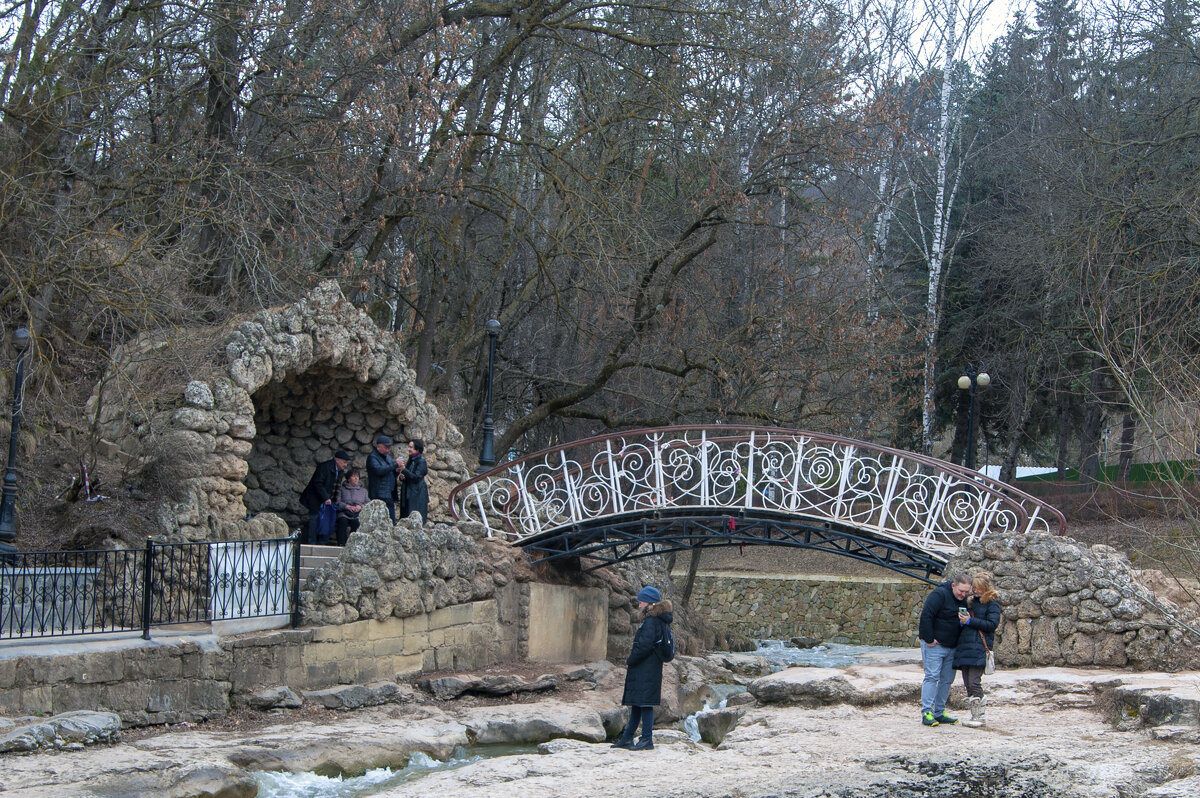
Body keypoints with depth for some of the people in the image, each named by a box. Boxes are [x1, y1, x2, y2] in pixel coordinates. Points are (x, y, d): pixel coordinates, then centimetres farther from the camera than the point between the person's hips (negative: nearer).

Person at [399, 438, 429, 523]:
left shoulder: (421, 461, -10)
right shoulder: (411, 460, 14)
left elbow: (416, 477, -19)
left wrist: (404, 470, -22)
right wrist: (402, 477, -1)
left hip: (418, 493, -8)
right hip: (408, 493, 8)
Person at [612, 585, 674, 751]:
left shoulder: (650, 622, -17)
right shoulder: (662, 621, 14)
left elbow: (644, 646, -23)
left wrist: (630, 661, -9)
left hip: (645, 671, -10)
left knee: (644, 704, -5)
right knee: (636, 704, 14)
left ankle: (647, 739, -2)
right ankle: (627, 738, 19)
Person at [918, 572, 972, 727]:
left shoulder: (963, 599, 9)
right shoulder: (939, 595, -16)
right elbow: (926, 616, -21)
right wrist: (929, 639, -20)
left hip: (951, 647, 8)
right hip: (934, 645, -8)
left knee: (947, 680, 8)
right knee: (932, 677, -11)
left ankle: (939, 713, 15)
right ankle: (926, 712, -12)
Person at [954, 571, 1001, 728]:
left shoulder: (992, 603, 1)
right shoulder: (970, 602, 21)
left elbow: (992, 624, -9)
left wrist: (970, 621, -12)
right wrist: (961, 621, 2)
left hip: (980, 648, -7)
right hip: (964, 645, 7)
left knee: (974, 682, -14)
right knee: (967, 683, 5)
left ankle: (978, 716, -9)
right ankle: (977, 715, 11)